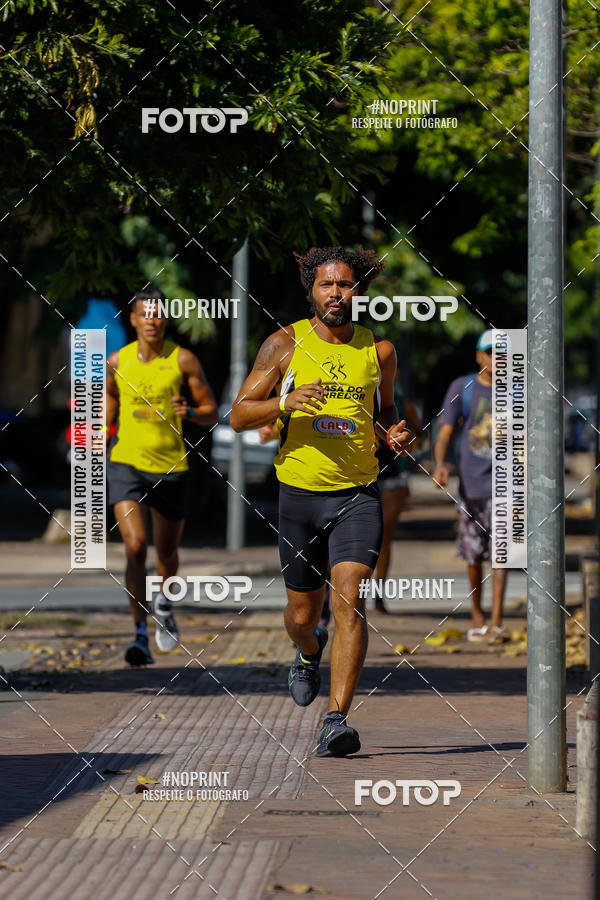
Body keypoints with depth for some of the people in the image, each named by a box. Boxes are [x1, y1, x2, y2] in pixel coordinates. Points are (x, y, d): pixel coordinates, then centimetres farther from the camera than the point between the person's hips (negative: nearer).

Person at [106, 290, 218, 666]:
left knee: (167, 550, 16)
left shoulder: (183, 360, -5)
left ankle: (164, 603, 50)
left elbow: (212, 412, -1)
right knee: (135, 546, -18)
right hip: (126, 464, 0)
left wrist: (190, 412, -22)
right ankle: (141, 637, -17)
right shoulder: (118, 361, 1)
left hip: (171, 467, 0)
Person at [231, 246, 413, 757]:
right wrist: (285, 402, -20)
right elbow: (239, 416, -1)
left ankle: (337, 721, -19)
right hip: (300, 492, 0)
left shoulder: (379, 351, 4)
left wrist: (395, 433, -1)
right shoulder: (285, 344, -1)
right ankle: (310, 652, 49)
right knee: (302, 612, 12)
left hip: (358, 496, 0)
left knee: (349, 601, -17)